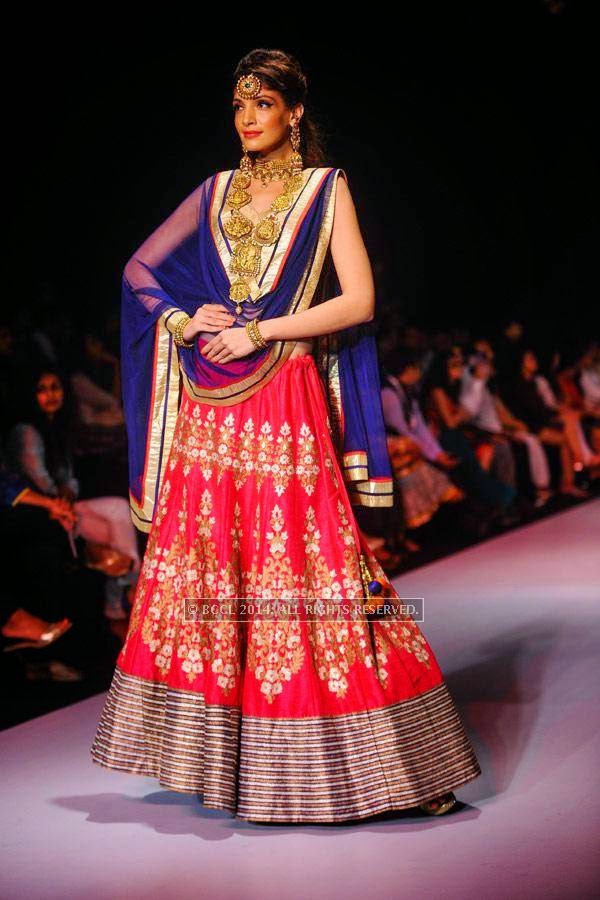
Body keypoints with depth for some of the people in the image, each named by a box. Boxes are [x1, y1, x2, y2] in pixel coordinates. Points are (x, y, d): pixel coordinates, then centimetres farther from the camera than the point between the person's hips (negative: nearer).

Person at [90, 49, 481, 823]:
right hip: (210, 413, 5)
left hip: (285, 411, -4)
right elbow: (140, 269, 21)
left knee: (301, 574, -8)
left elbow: (358, 301, -6)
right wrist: (185, 321, 2)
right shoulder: (216, 192, 15)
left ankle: (395, 763, 1)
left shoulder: (325, 188, 3)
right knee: (206, 573, 5)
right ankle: (219, 754, 17)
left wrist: (259, 331, -9)